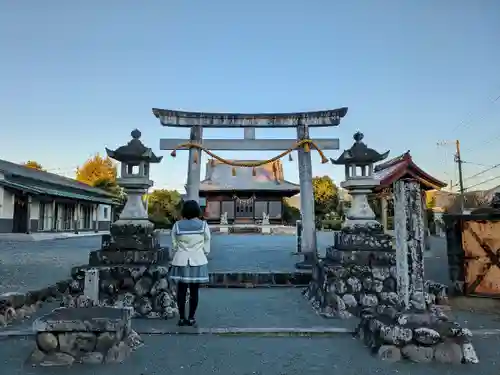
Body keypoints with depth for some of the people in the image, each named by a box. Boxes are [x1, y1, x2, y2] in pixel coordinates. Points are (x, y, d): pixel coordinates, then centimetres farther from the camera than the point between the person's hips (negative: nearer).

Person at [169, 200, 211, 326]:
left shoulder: (177, 226, -2)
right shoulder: (203, 225, -4)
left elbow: (174, 246, 3)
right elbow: (206, 247, 0)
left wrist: (174, 259, 17)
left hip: (181, 261, 1)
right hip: (198, 261, 0)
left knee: (181, 290, 8)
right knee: (194, 291, 7)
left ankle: (182, 318, 13)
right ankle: (191, 318, 12)